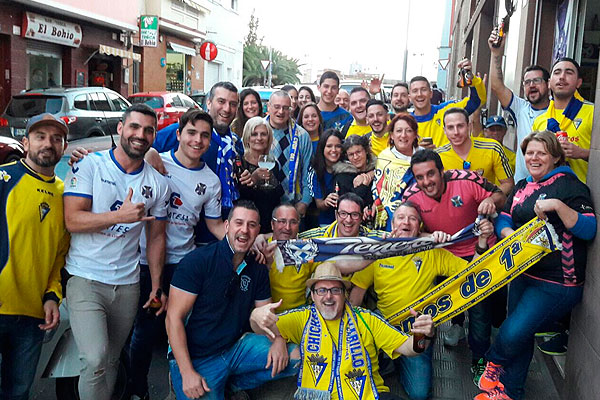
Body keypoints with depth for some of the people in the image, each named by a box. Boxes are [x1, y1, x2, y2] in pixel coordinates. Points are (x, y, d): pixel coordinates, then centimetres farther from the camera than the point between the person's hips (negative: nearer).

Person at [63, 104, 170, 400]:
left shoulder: (157, 183, 6)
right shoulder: (89, 165, -4)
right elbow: (72, 220, -12)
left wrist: (157, 286, 7)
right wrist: (121, 216, -23)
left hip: (128, 284, 4)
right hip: (86, 279, -3)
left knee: (112, 361, 15)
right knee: (95, 360, -16)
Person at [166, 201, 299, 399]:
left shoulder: (258, 269, 2)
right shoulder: (198, 261, -15)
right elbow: (174, 318, -16)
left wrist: (278, 341, -15)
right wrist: (188, 373, -21)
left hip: (237, 346, 5)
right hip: (196, 359, -4)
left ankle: (236, 382, 10)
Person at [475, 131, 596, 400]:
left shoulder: (569, 184, -9)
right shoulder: (522, 186, 13)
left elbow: (589, 229, -18)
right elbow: (503, 218, 8)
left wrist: (558, 205, -30)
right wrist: (509, 233, -14)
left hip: (557, 282, -7)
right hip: (523, 272, 7)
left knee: (513, 333, -13)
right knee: (520, 334, 15)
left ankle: (494, 362, 18)